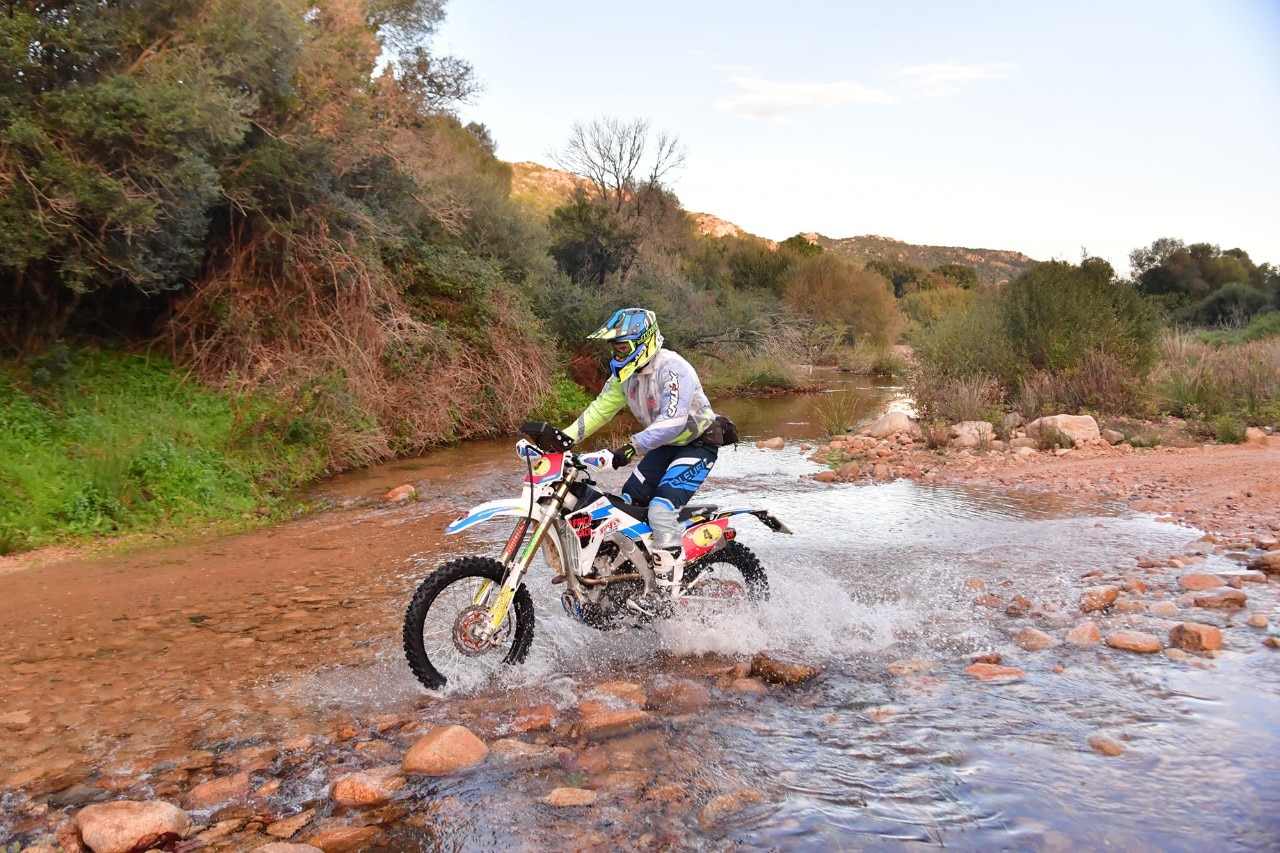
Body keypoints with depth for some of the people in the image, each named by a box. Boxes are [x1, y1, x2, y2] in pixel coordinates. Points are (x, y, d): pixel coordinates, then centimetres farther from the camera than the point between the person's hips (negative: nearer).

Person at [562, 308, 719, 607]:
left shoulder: (673, 368, -26)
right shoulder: (624, 373, 0)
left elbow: (673, 422, -37)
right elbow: (601, 409, 4)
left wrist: (633, 447, -46)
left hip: (697, 444, -9)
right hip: (664, 445, 9)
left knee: (661, 510, -25)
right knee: (627, 503, 3)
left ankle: (667, 591, -18)